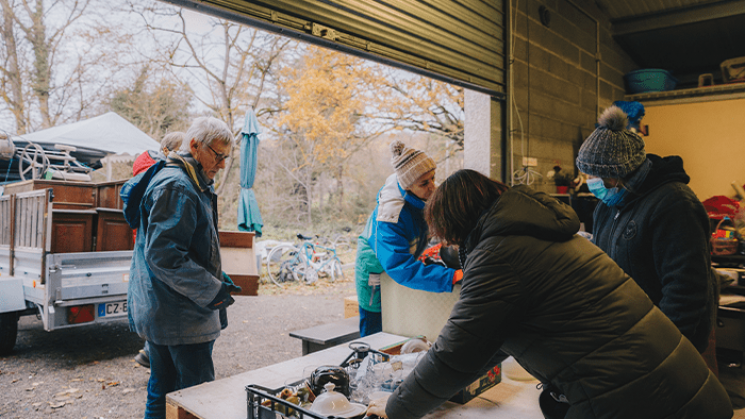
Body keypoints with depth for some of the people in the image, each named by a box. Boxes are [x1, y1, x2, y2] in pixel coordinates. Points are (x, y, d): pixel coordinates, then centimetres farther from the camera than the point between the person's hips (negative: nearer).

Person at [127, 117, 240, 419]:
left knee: (162, 394, 20)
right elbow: (163, 255, -24)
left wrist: (215, 279, 17)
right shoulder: (176, 187, -17)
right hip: (180, 317, -11)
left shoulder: (188, 185, 17)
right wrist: (212, 290, -19)